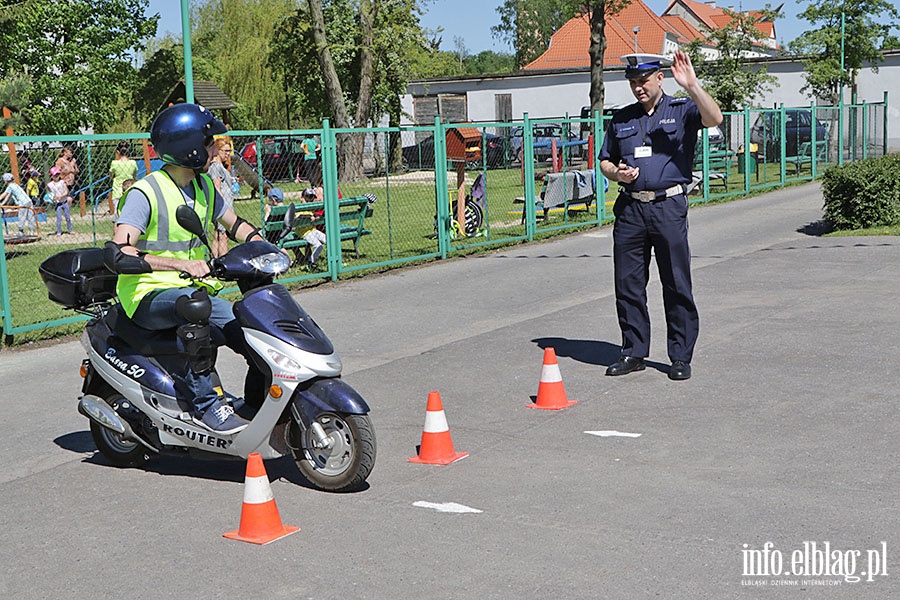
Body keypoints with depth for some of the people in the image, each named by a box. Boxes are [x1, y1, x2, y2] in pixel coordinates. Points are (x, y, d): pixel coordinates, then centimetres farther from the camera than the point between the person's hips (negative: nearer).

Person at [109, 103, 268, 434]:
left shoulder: (203, 185, 8)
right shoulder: (146, 192, -17)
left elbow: (235, 223, 23)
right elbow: (117, 254, -28)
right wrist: (181, 264, -39)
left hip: (191, 288, 7)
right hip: (147, 296, -7)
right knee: (193, 304, -40)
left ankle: (257, 411, 14)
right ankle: (205, 404, -29)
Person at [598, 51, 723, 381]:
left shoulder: (681, 110, 3)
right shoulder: (621, 119, 16)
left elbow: (714, 118, -17)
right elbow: (604, 161, 22)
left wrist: (692, 86, -28)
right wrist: (617, 173, 0)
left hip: (669, 207, -4)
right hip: (629, 208, 4)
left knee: (677, 285, -1)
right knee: (628, 283, 6)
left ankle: (681, 356, 8)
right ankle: (633, 352, 18)